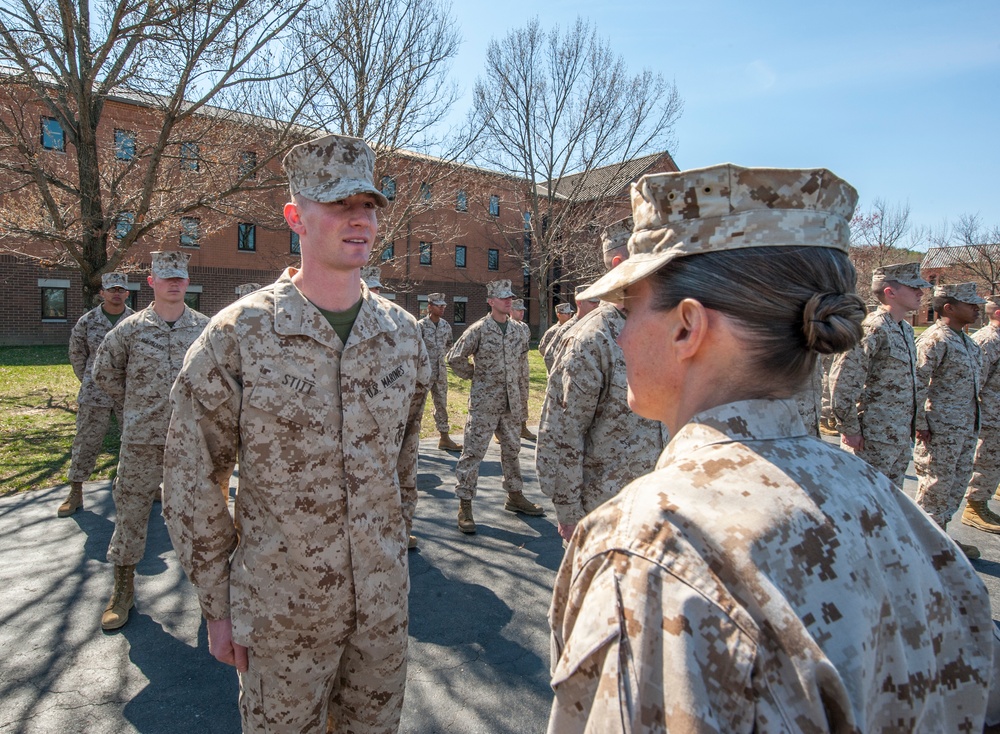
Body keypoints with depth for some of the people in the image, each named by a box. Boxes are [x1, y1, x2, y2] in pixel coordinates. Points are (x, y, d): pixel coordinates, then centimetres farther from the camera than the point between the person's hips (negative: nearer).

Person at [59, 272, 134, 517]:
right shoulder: (87, 321, -1)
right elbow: (77, 355, 10)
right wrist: (89, 382, 10)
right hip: (95, 394, 0)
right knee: (86, 442, 7)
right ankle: (75, 493, 20)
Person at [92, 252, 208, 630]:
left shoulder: (205, 327, 0)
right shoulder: (130, 328, -1)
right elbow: (103, 371, 11)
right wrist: (135, 402, 10)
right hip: (141, 437, 0)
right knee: (131, 508, 7)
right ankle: (123, 588, 23)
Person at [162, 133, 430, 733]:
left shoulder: (403, 333, -2)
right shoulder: (238, 336, -13)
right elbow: (192, 482, -7)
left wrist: (395, 553, 13)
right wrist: (218, 605, -4)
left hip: (385, 598, 4)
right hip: (283, 607, -3)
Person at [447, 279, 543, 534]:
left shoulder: (516, 330, 8)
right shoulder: (478, 329, -9)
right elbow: (455, 358, -6)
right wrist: (475, 376, -1)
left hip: (511, 402, 6)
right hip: (484, 403, -6)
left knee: (512, 449, 16)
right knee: (473, 452, -4)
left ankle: (515, 496, 31)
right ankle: (465, 506, 3)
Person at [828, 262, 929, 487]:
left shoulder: (906, 329, 12)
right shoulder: (873, 329, -17)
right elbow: (841, 382, -23)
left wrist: (909, 428, 18)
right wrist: (849, 429, -19)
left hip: (902, 437, 9)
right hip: (875, 438, -9)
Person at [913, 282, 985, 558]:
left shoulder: (965, 340, 14)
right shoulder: (935, 339, -16)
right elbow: (918, 383, -20)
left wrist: (973, 424, 20)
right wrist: (920, 423, -21)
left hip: (967, 427, 9)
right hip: (941, 429, -9)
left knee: (958, 481, 16)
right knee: (937, 483, 0)